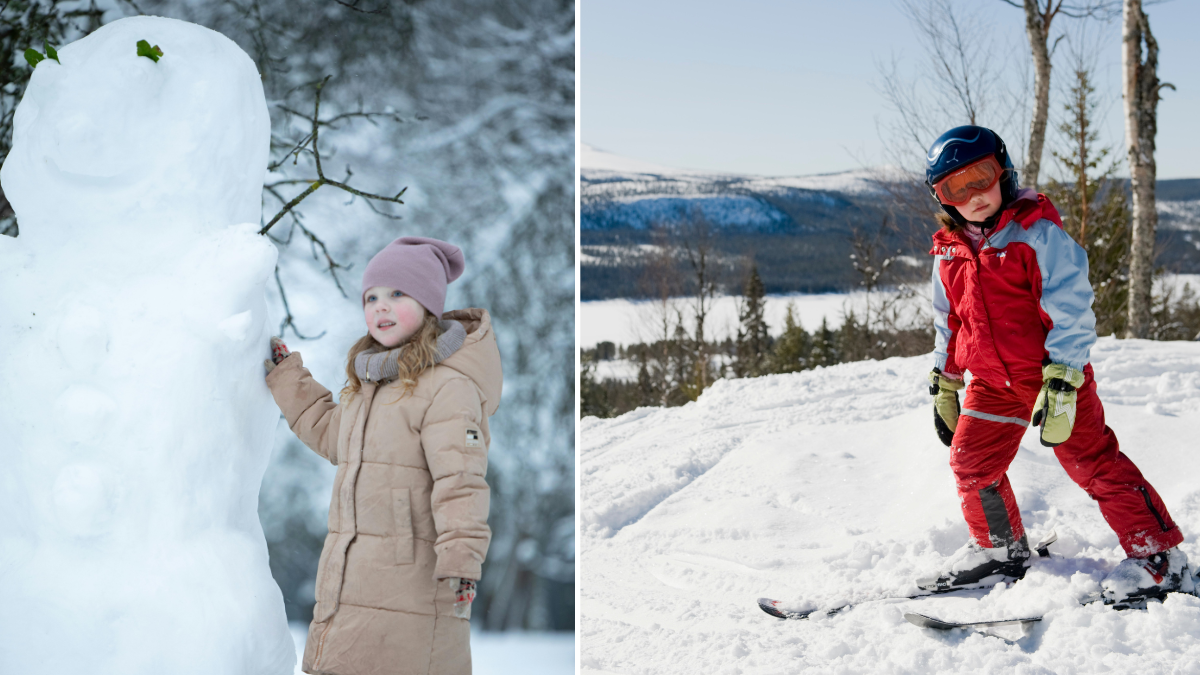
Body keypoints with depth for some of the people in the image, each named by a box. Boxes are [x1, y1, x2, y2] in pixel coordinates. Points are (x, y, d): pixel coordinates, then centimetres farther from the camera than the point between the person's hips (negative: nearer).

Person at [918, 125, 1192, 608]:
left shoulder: (1038, 233, -12)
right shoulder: (948, 251, 8)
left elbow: (1070, 310, -18)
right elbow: (948, 323, 21)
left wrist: (1061, 378, -25)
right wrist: (944, 383, 21)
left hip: (1053, 374, -6)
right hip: (992, 384, 7)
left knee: (1094, 463, -7)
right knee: (970, 461, 8)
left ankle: (1157, 555, 2)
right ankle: (1000, 551, 28)